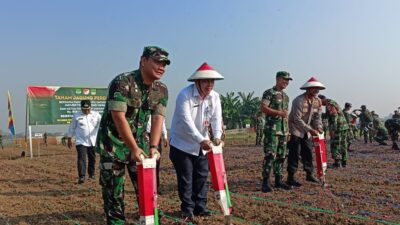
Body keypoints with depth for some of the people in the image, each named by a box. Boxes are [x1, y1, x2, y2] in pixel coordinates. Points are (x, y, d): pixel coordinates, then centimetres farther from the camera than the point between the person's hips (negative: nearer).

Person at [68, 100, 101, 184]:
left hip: (93, 141, 2)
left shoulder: (96, 115, 1)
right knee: (81, 158, -10)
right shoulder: (76, 116, 0)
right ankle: (81, 177, -7)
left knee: (92, 158, 13)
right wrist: (69, 139, 10)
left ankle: (91, 174, 32)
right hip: (81, 141, -2)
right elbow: (72, 128, 7)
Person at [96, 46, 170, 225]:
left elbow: (158, 119, -8)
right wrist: (134, 148, -26)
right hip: (113, 144, -5)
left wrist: (153, 146, -21)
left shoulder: (161, 90, -1)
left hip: (140, 142, 5)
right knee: (113, 190, 1)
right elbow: (119, 117, -24)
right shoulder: (122, 82, -20)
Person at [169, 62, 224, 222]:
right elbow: (186, 121, -30)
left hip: (202, 145, 5)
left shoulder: (215, 97, -3)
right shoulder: (184, 95, -21)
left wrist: (217, 136, -30)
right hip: (182, 144, -5)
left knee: (202, 177, 11)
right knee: (185, 179, 1)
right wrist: (201, 140, -40)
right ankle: (187, 209, 15)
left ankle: (200, 207, 25)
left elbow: (217, 118, -10)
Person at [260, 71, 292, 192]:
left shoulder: (286, 96, 19)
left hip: (283, 130, 8)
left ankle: (278, 180, 18)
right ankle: (265, 182, -6)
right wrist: (279, 112, -21)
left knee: (281, 156, 9)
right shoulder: (269, 93, -5)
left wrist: (288, 130, 19)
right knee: (270, 155, -11)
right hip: (272, 129, -8)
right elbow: (263, 108, -16)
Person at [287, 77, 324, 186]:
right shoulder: (299, 100, -23)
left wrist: (318, 128, -13)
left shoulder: (317, 101, 1)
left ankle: (309, 175, 24)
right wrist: (310, 129, -27)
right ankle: (291, 177, -3)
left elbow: (317, 116, 5)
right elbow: (297, 119, -25)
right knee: (294, 153, -8)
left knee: (308, 152, 11)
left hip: (307, 131, 7)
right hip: (295, 130, -7)